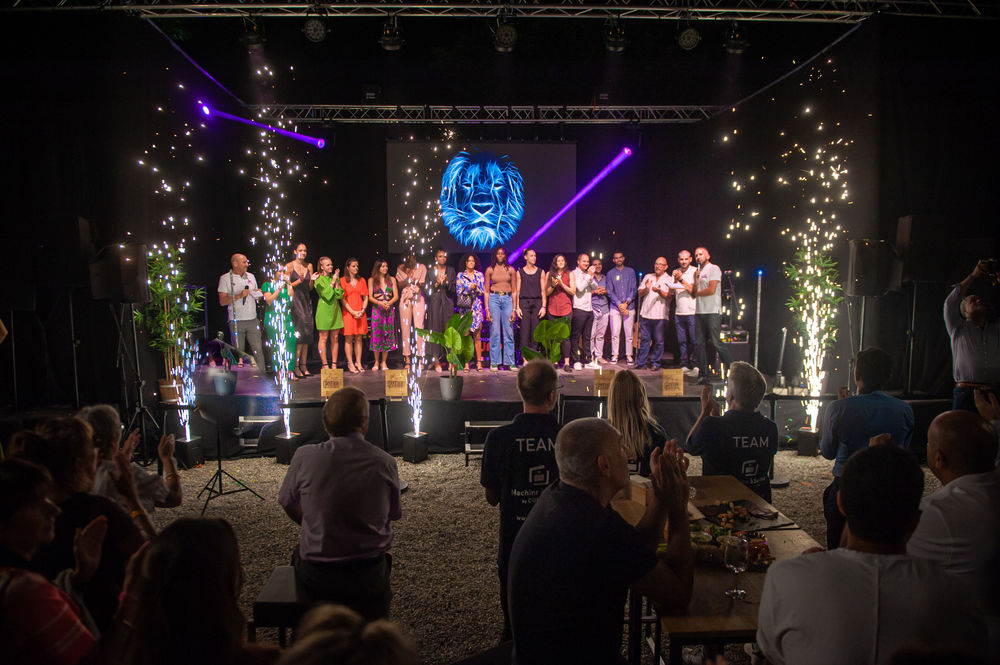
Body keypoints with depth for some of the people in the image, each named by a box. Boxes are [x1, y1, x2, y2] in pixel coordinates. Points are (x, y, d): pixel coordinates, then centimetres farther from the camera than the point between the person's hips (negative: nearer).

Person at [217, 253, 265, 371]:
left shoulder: (251, 276, 14)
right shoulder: (225, 278, -1)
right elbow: (222, 301, -7)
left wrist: (258, 294, 0)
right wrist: (239, 296, -18)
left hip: (253, 320, 3)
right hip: (236, 321, -3)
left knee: (258, 349, -1)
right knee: (239, 352, 2)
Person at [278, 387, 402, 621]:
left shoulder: (304, 457, -14)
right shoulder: (384, 462, -14)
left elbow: (289, 506, 2)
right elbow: (391, 516, 0)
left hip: (315, 578, 0)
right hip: (369, 578, 0)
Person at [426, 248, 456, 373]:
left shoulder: (451, 270, 12)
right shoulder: (431, 271, 8)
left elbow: (454, 288, 6)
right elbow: (427, 289, 4)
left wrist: (446, 283, -11)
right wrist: (437, 283, -10)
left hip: (447, 303, 1)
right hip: (435, 303, -1)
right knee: (435, 329, -5)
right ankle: (436, 361, -4)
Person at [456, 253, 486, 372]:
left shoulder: (480, 275, 12)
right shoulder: (460, 275, 9)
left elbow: (483, 291, 6)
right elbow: (458, 292, 1)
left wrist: (475, 288, -13)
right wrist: (469, 288, -12)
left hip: (477, 308, 1)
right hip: (464, 308, -1)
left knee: (477, 336, -1)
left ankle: (479, 362, 2)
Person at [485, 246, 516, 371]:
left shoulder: (510, 270, 10)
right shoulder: (490, 270, 7)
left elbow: (514, 290, 9)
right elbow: (486, 290, 7)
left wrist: (514, 309, 2)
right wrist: (487, 309, -2)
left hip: (507, 299, 1)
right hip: (494, 298, -1)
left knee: (508, 331, -1)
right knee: (494, 331, -3)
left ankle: (509, 362, 6)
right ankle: (494, 363, 3)